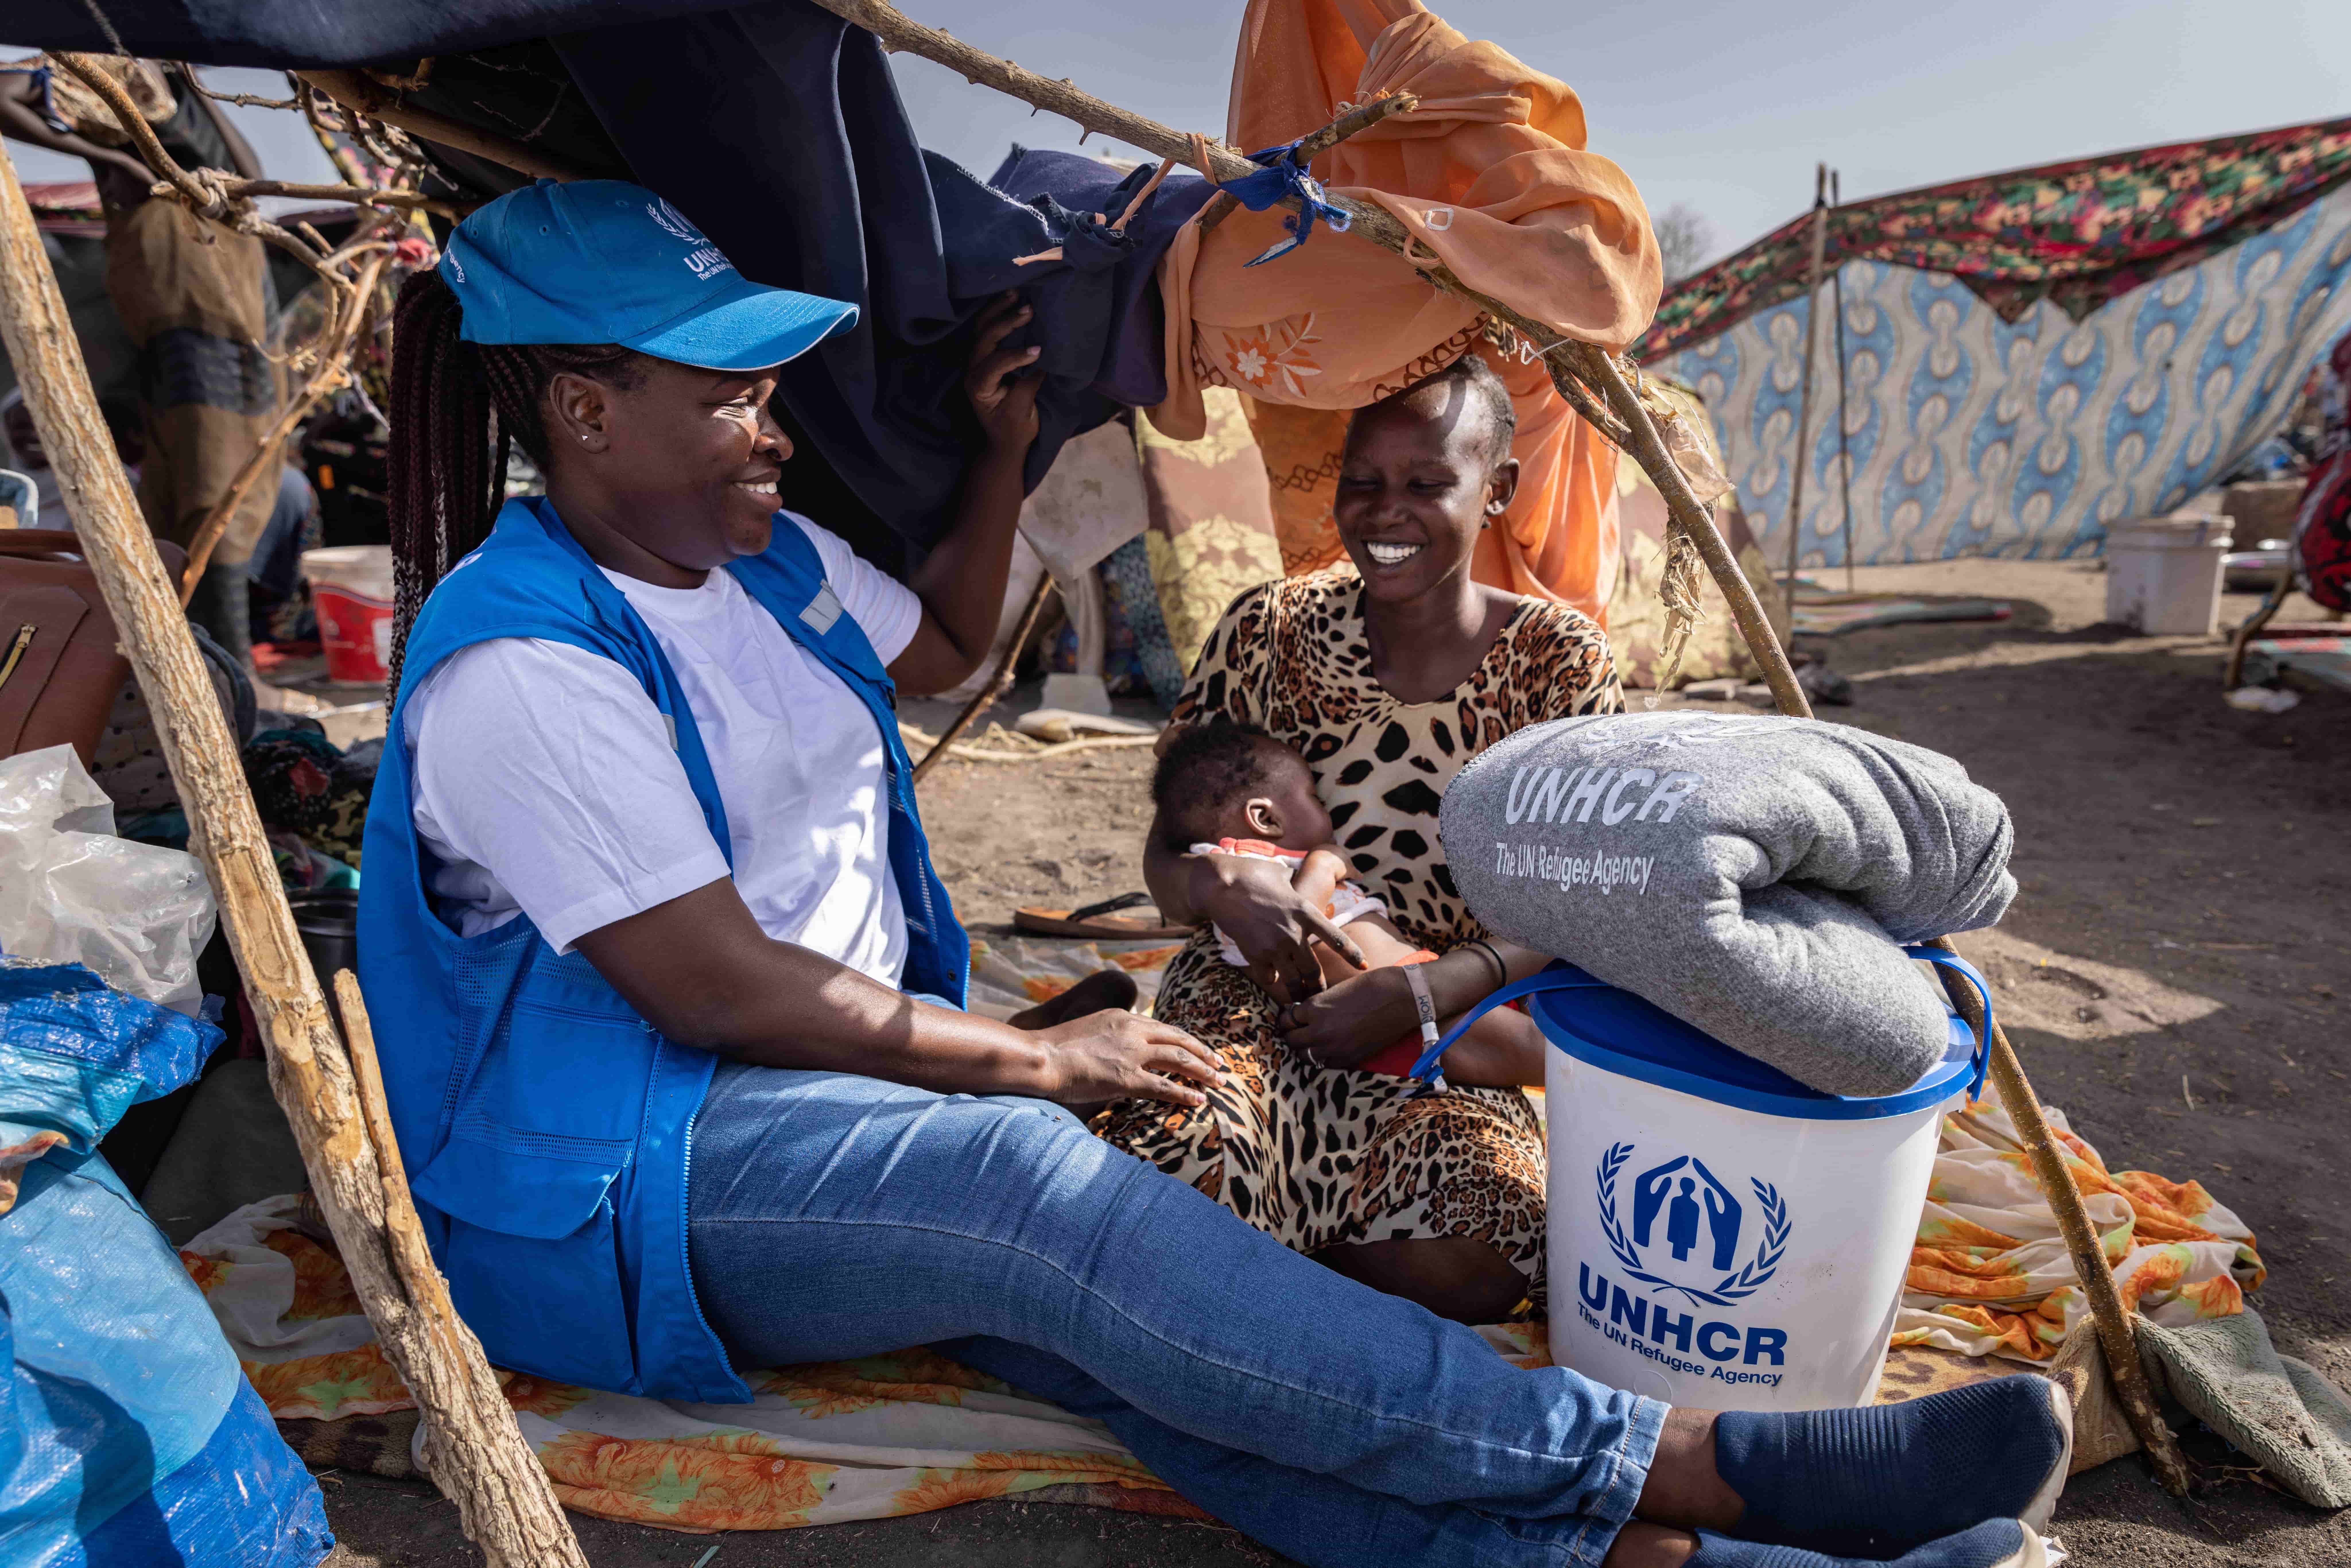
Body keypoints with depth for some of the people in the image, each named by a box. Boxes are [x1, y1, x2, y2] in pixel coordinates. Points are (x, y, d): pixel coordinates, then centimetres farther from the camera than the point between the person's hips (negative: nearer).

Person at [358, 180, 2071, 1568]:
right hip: (625, 1185, -7)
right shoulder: (519, 662, -18)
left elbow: (946, 646, 24)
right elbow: (718, 994, -22)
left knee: (1096, 1317, -23)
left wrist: (1007, 445, 11)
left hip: (852, 1077, 7)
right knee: (1032, 1179, -35)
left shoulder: (765, 556, 9)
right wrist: (1028, 1058, -16)